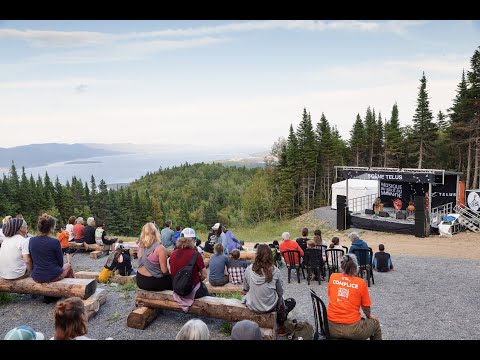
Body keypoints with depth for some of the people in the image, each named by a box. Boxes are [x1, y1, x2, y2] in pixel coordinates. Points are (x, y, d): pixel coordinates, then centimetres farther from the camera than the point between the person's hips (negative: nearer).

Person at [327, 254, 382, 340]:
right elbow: (366, 308, 0)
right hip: (352, 328, -4)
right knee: (375, 323, 26)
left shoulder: (333, 277, -1)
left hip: (331, 327, 4)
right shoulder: (361, 283, -9)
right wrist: (369, 316, 23)